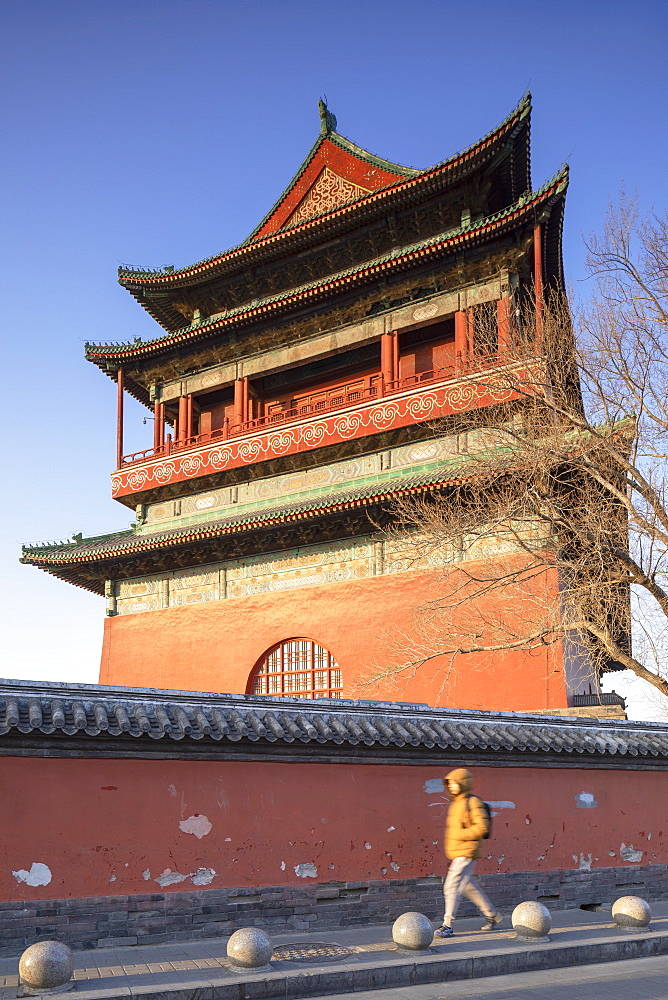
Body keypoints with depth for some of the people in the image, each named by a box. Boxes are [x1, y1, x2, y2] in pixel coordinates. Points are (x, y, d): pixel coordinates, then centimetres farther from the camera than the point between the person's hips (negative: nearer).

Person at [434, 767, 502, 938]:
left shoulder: (473, 802, -12)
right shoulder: (455, 803, 14)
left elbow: (482, 828, -20)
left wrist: (459, 835, -20)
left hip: (466, 853, -9)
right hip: (456, 854, 9)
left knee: (452, 886, -11)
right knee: (469, 887, 16)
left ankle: (448, 925, -6)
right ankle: (492, 915, 30)